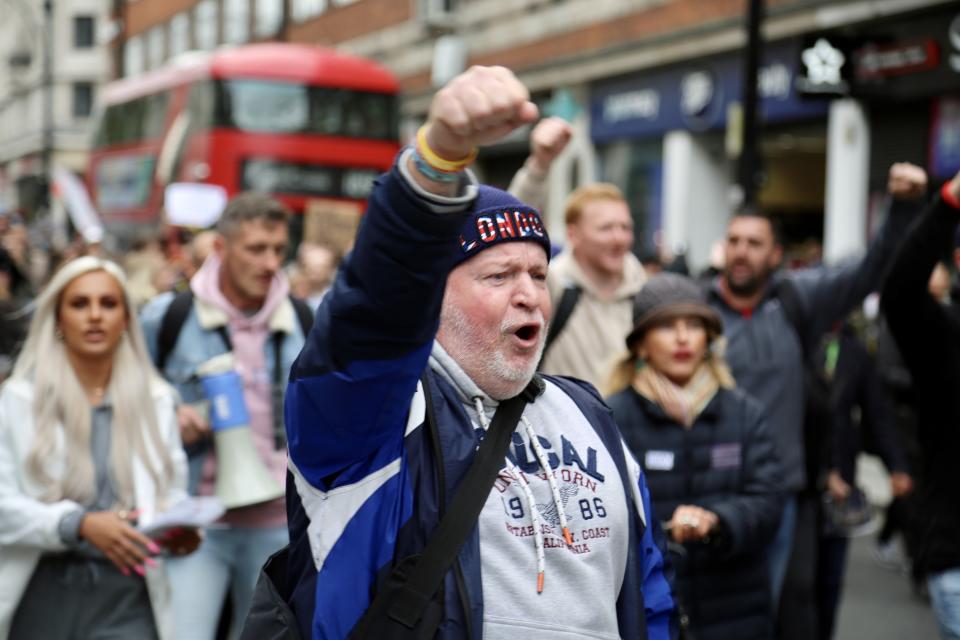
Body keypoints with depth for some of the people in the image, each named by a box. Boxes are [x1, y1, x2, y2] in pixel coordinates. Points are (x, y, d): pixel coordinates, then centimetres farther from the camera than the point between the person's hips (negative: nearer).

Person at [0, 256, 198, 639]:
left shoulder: (155, 399, 9)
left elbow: (173, 493, 11)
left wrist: (180, 530, -11)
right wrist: (80, 525, -22)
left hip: (126, 598, 1)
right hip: (42, 595, -1)